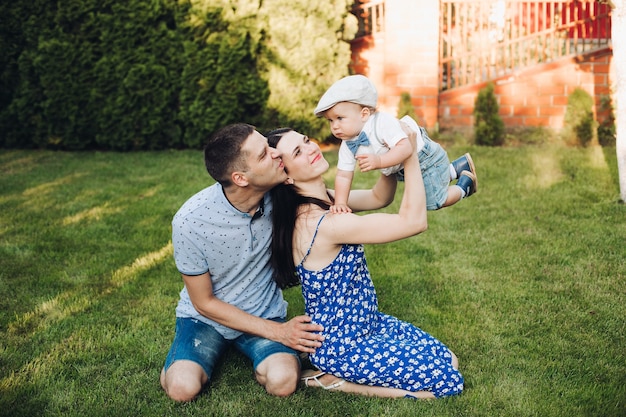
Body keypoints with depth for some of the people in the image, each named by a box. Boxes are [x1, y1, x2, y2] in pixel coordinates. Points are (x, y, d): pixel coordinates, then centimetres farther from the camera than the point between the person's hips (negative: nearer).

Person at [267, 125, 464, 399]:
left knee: (448, 360, 13)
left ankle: (337, 374, 12)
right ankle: (334, 380, -1)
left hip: (361, 324, 9)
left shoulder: (323, 200, -3)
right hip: (342, 347, -9)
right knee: (449, 381, -5)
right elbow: (415, 221, -26)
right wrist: (410, 157, -18)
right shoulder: (321, 224, -31)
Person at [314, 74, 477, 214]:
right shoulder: (348, 145, -13)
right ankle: (460, 167, 41)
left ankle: (465, 184, 22)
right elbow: (343, 176, -11)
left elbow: (405, 148, -48)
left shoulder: (382, 123, -38)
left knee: (434, 202, -5)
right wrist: (340, 203, -23)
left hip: (427, 158, -8)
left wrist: (379, 161, -59)